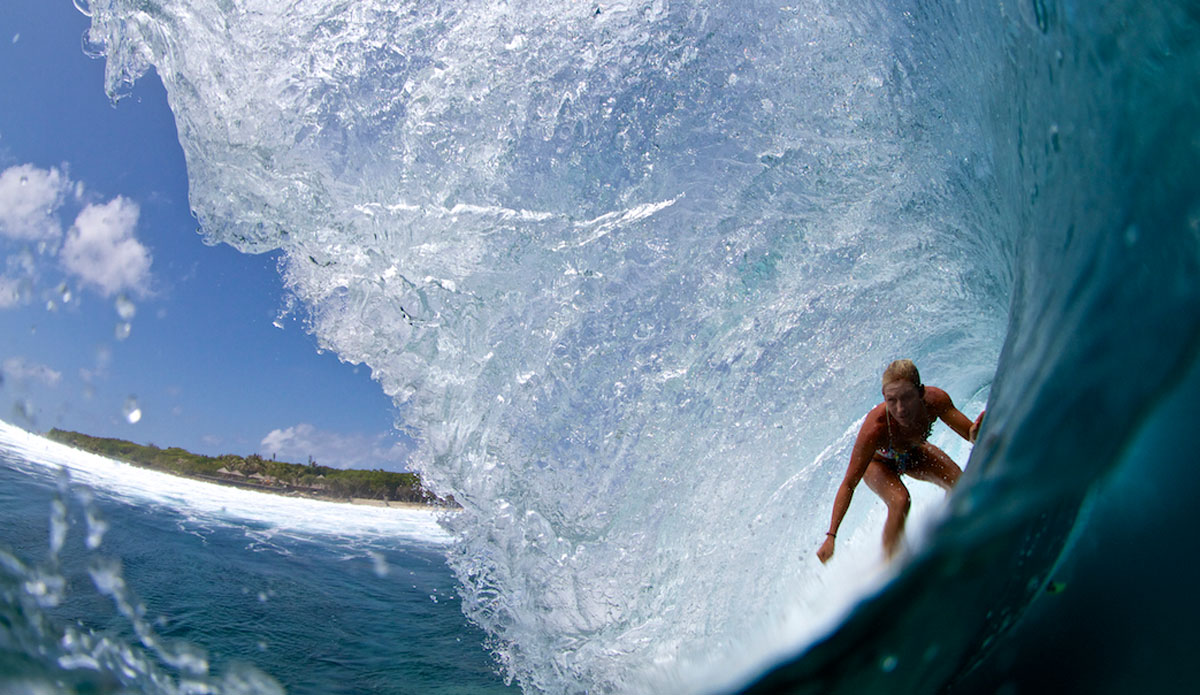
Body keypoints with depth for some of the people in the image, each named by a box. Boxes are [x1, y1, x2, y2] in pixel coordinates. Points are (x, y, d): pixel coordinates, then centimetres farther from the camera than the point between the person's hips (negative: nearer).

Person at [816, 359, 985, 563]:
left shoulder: (936, 401, -36)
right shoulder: (875, 428, -44)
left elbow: (971, 434, -25)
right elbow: (848, 484, -38)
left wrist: (976, 433, -52)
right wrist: (831, 536, -43)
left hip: (914, 453, 4)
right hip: (878, 461, -4)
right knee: (900, 501, -29)